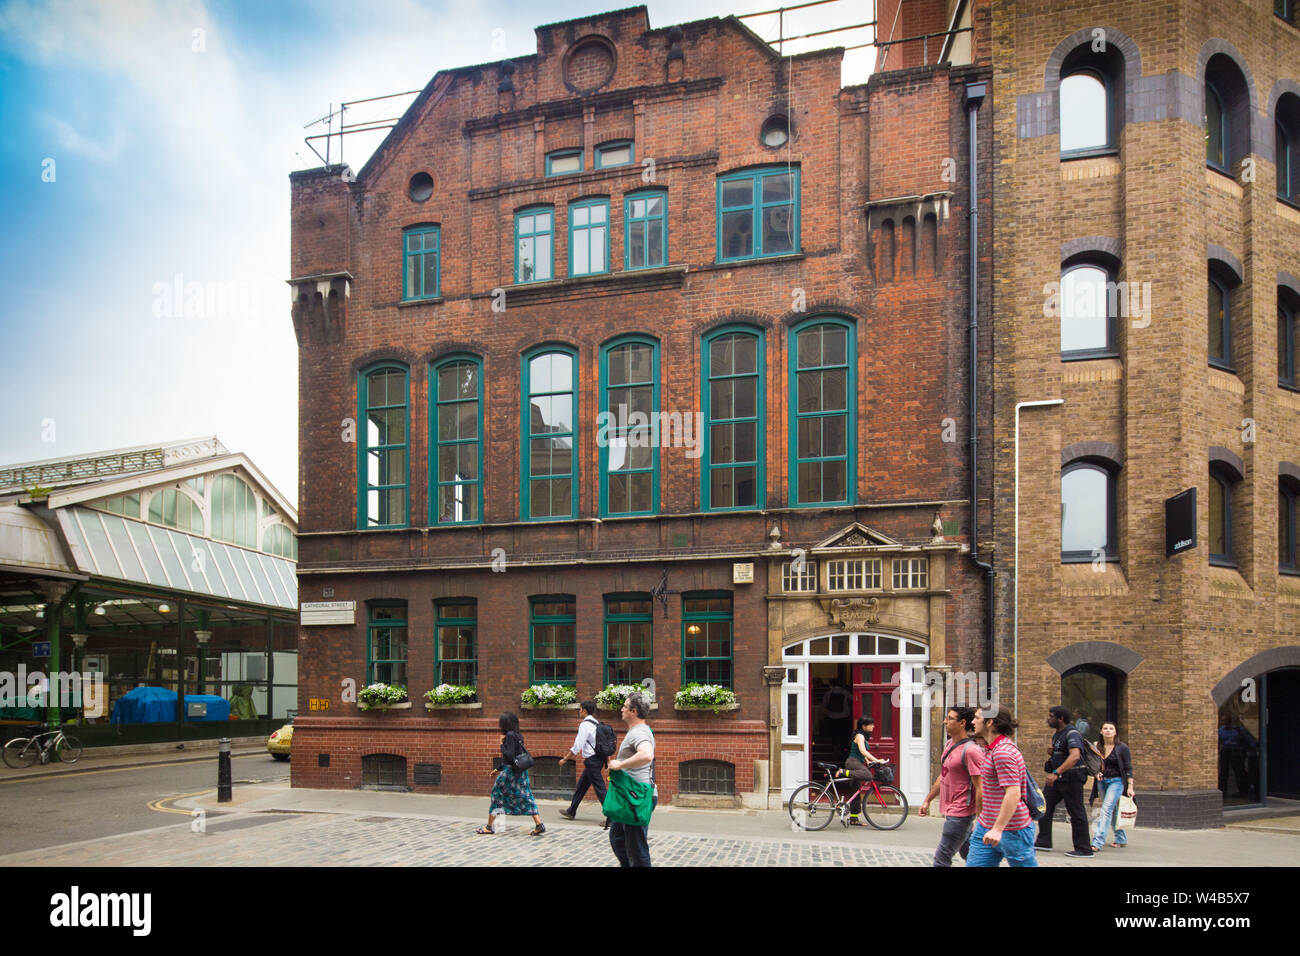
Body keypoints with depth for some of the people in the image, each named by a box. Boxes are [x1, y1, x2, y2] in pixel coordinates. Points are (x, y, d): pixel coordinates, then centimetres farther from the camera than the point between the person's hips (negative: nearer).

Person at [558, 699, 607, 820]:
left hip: (592, 761, -10)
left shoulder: (585, 725, -16)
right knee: (581, 786, 19)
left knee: (600, 788, -7)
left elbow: (577, 746, -18)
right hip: (598, 759, 10)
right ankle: (571, 812, 30)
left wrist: (565, 758, -8)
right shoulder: (596, 723, 12)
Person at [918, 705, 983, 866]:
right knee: (968, 854, 17)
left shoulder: (971, 750, -20)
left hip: (960, 814, -9)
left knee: (941, 859, -6)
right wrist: (927, 800, 25)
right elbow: (943, 776, 22)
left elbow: (980, 788, -20)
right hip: (951, 811, 9)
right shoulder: (950, 744, 10)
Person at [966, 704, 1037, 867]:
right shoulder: (991, 750, 14)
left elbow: (1013, 794, -25)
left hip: (1011, 830, -10)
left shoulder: (1003, 752, -19)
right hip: (986, 828, 10)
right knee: (973, 864, 5)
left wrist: (998, 829, -27)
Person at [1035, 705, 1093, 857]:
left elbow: (1075, 756, -33)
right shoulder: (1056, 735, 15)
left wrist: (1056, 773, -38)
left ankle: (1084, 849, 4)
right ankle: (1044, 842, 12)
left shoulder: (1072, 734, -17)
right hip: (1057, 778, 10)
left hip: (1071, 778, -10)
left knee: (1076, 812, -3)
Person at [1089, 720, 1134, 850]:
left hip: (1116, 781, -5)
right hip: (1102, 781, 5)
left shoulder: (1122, 748, -6)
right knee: (1112, 812, 16)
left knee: (1106, 809, -17)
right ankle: (1121, 839, 32)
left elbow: (1128, 769, -4)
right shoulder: (1097, 747, 5)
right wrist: (1096, 773, -6)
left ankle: (1097, 842, -22)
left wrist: (1130, 787, -10)